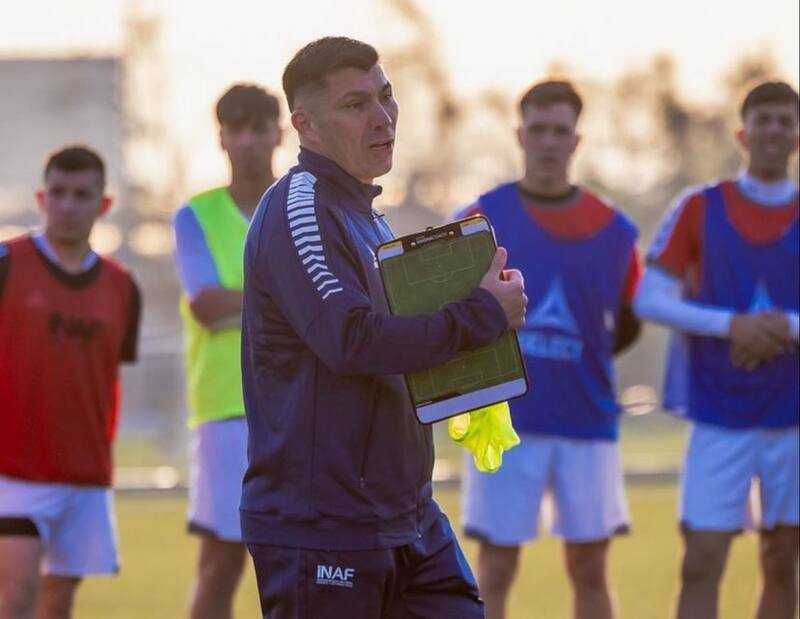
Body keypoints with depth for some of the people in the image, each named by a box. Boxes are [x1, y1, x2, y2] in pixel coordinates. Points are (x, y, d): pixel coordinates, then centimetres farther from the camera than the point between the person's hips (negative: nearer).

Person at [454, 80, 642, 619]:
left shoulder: (612, 229, 5)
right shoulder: (482, 219, 0)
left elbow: (627, 326, 16)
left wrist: (579, 361, 5)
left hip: (589, 423, 2)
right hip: (505, 422, -2)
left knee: (590, 568, 6)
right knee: (496, 568, 0)